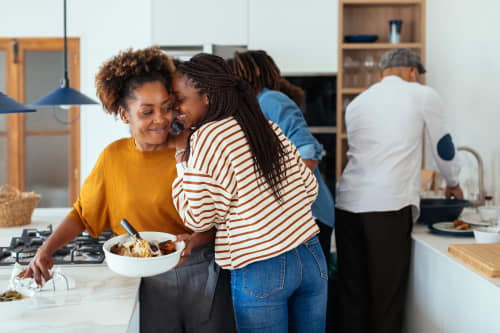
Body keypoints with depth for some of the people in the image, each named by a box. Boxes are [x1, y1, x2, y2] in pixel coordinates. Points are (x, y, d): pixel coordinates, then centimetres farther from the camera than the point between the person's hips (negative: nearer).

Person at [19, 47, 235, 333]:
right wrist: (46, 250, -1)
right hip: (154, 282, 2)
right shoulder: (114, 157, 0)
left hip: (204, 275, -2)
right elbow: (83, 213, 11)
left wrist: (196, 240, -25)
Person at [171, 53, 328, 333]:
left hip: (260, 271, -6)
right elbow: (310, 187, 11)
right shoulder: (269, 127, 8)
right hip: (312, 257, 7)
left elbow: (197, 217, -10)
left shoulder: (207, 137, -12)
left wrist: (182, 156, -3)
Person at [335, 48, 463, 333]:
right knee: (387, 296, 3)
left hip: (348, 204, 5)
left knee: (352, 293, 10)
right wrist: (453, 184, 35)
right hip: (388, 206, -5)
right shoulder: (423, 95, 7)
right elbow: (443, 148, 16)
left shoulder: (356, 103, 21)